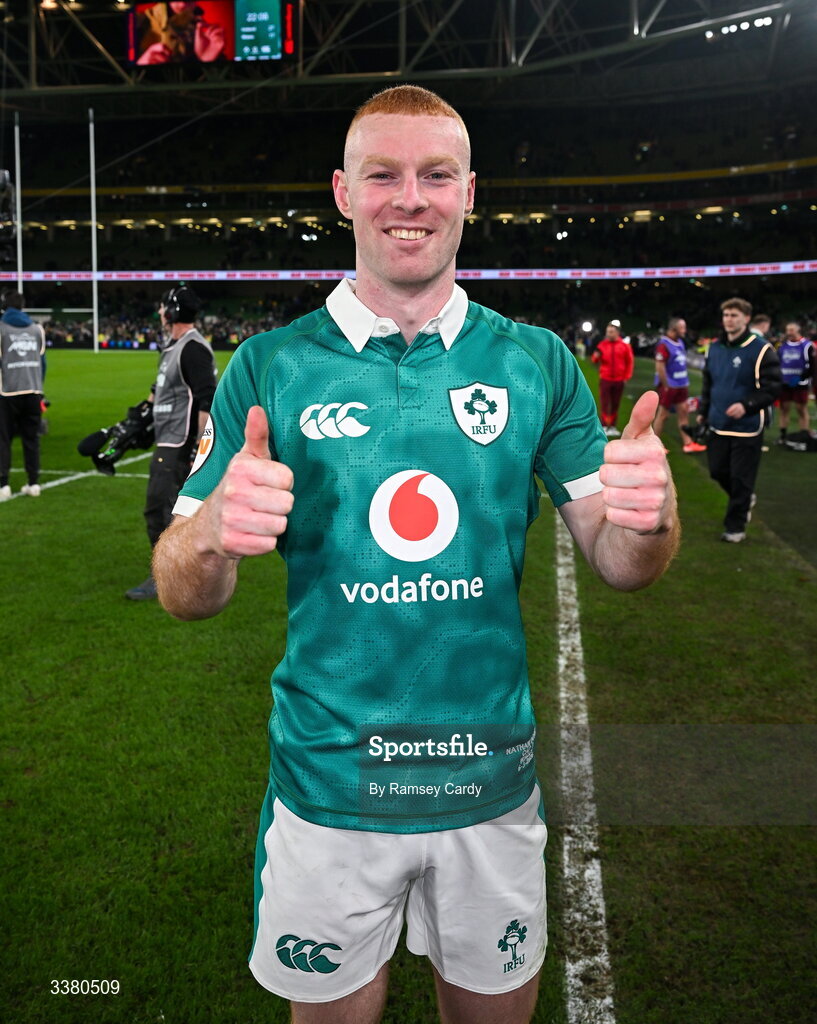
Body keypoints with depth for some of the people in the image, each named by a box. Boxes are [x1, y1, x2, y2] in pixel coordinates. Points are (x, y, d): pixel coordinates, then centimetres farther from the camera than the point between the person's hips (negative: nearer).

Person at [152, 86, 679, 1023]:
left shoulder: (537, 362, -3)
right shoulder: (270, 366, -7)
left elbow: (617, 563, -1)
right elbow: (185, 595, -6)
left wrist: (649, 515, -23)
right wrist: (217, 531, -29)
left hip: (492, 780, 2)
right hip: (327, 785, -1)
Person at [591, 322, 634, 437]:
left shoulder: (624, 346, 0)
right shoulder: (602, 344, 1)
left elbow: (629, 362, 7)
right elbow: (595, 359, 5)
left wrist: (627, 376, 2)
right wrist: (596, 356, -18)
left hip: (619, 380, 1)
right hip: (605, 379, -1)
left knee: (615, 404, 9)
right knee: (604, 403, -3)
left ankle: (613, 426, 19)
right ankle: (604, 426, 2)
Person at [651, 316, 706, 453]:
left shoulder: (680, 343, 10)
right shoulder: (664, 344, -18)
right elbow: (660, 367, -22)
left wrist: (685, 382, 14)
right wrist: (666, 386, -19)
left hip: (681, 385, 9)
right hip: (669, 386, -9)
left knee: (684, 412, 9)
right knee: (663, 415, 1)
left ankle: (688, 443, 14)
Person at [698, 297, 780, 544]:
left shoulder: (761, 350, -12)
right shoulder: (715, 348, 8)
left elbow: (772, 388, -13)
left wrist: (746, 405, -26)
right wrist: (703, 412, 17)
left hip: (747, 428, -6)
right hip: (719, 426, 6)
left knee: (741, 478, 0)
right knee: (718, 472, 13)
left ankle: (735, 525, 14)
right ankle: (744, 499, 41)